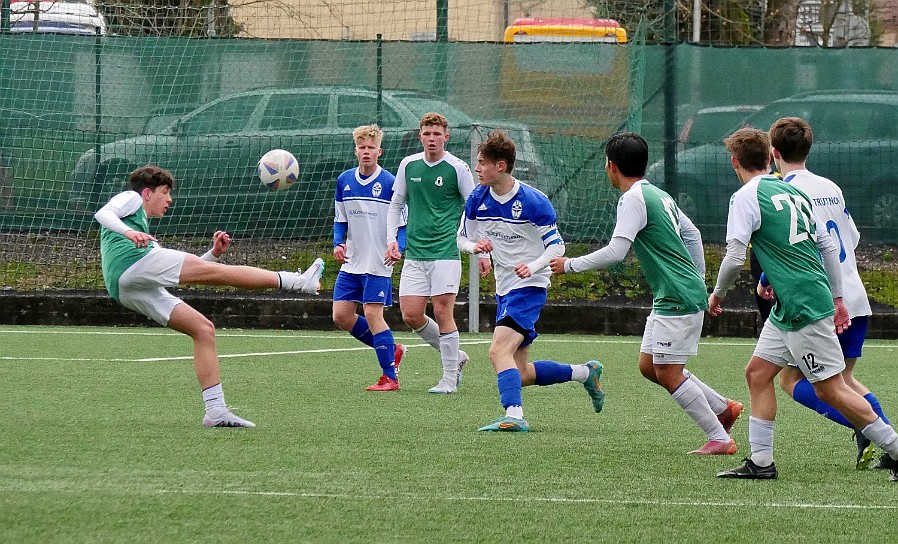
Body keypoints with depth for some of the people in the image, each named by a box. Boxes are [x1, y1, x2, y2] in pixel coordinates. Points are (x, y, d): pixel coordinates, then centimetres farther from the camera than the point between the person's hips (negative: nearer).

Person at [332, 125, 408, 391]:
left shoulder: (389, 183, -8)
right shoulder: (344, 181, 7)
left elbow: (403, 224, -6)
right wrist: (338, 243, -2)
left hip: (378, 263, -6)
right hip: (351, 262, 6)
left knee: (373, 314, -12)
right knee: (341, 315, 1)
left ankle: (390, 377, -4)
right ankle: (391, 349, 19)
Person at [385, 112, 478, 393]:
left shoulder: (457, 168, -4)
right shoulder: (409, 165, 8)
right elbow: (396, 204, 18)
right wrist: (392, 240, 7)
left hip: (446, 251, -5)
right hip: (414, 253, 5)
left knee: (442, 312, -9)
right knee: (411, 314, -2)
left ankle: (449, 379, 2)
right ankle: (454, 357, 19)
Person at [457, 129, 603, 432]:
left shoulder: (534, 202, -16)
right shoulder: (477, 199, 0)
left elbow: (556, 245, -9)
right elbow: (462, 237, 9)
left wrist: (533, 266, -27)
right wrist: (475, 246, -14)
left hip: (530, 285, -8)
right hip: (504, 288, 8)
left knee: (499, 350, -26)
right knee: (521, 373, 10)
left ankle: (514, 415, -32)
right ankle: (585, 373, 27)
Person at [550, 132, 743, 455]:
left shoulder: (633, 199, -14)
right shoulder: (659, 195, 15)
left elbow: (615, 252, -21)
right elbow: (692, 234, 23)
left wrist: (570, 265, -10)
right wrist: (698, 279, 28)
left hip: (678, 299, -10)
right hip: (669, 298, 10)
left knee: (667, 373, -6)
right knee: (648, 366, 13)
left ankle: (720, 438, -4)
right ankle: (724, 407, 19)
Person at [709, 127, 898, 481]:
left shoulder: (746, 197, -10)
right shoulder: (795, 193, 13)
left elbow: (735, 257, -15)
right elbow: (829, 246, 15)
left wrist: (718, 293, 3)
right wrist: (837, 298, 22)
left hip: (804, 307, -9)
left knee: (830, 389, -4)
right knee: (758, 372, 11)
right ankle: (761, 462, 10)